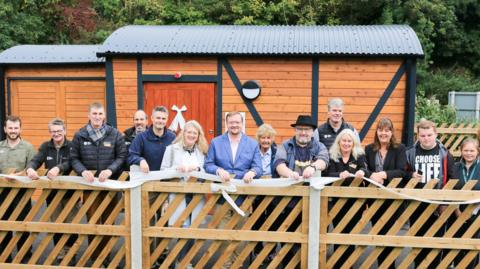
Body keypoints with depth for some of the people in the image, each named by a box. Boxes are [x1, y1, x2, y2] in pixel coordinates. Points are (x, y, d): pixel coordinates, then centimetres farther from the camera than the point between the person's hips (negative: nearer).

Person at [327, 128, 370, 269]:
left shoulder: (360, 156, 4)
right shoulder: (332, 156, 3)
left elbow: (366, 171, -13)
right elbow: (330, 174, -11)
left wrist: (362, 172, -38)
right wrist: (340, 175, -34)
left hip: (354, 201, 0)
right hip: (337, 200, 0)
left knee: (350, 232, 6)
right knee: (338, 232, 4)